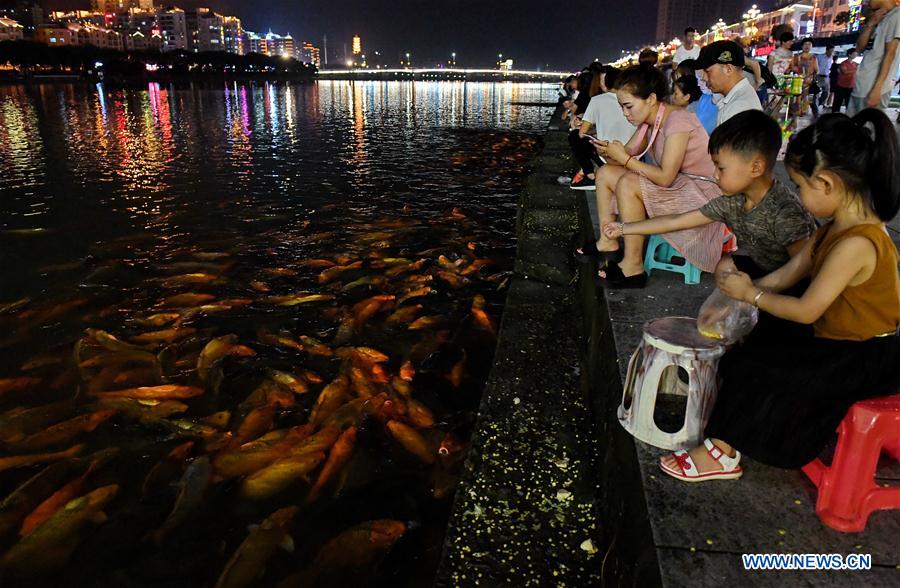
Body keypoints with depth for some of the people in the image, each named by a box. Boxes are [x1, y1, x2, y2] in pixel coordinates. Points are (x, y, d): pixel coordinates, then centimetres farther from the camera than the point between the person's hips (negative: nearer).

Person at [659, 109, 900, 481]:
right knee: (754, 349, 9)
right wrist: (739, 292, 0)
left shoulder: (856, 244, -31)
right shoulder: (840, 226, 0)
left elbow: (806, 311, -25)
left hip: (865, 359, -10)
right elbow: (790, 272, 5)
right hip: (838, 339, 10)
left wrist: (750, 294, -12)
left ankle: (722, 453, 3)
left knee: (753, 369, -14)